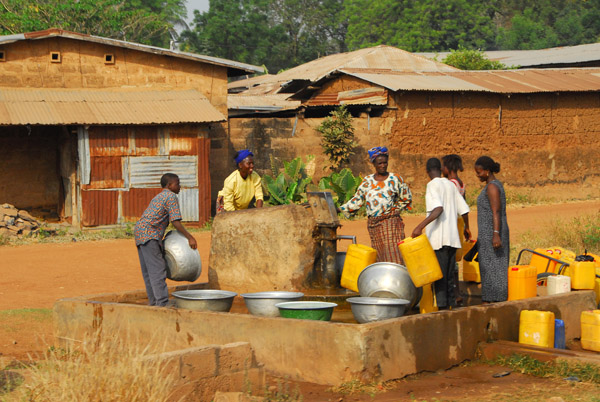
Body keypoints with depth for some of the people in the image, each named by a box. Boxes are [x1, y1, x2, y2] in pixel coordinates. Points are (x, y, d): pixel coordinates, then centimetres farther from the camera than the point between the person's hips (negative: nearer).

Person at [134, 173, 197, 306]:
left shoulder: (159, 197, 26)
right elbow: (176, 222, -12)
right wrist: (190, 238, -9)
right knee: (157, 270, -10)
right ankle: (162, 303, -13)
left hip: (139, 230, 10)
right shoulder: (171, 196, -4)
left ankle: (154, 303, 16)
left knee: (148, 272, 11)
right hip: (149, 234, -10)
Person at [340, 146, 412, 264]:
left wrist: (395, 209, 4)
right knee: (379, 256, 1)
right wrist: (340, 209, 7)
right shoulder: (367, 181, 11)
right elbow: (357, 201, 15)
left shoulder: (395, 179, 4)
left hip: (390, 222, -3)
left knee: (392, 254, -13)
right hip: (373, 224, 3)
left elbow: (406, 199, 12)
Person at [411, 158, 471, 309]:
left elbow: (438, 209, -23)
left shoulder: (433, 185, -8)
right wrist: (467, 227, 32)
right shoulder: (450, 185, 13)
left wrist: (420, 226, -28)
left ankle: (443, 307, -8)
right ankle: (453, 305, 13)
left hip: (438, 238, -7)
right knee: (449, 276, 13)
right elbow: (464, 209, 14)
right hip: (453, 238, 7)